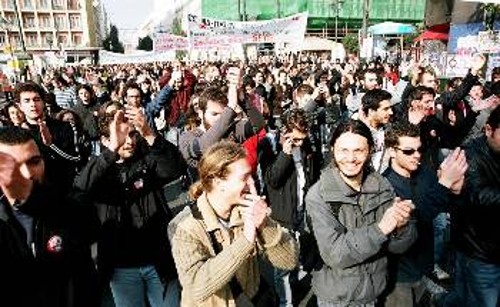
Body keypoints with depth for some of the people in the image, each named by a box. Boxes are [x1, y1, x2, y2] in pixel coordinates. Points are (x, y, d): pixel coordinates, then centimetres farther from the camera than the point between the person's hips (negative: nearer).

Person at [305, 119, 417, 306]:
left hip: (376, 291, 4)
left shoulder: (383, 187, -9)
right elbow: (333, 254, -24)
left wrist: (401, 226, -28)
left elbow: (398, 247, -7)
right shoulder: (318, 196, -20)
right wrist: (380, 228, -32)